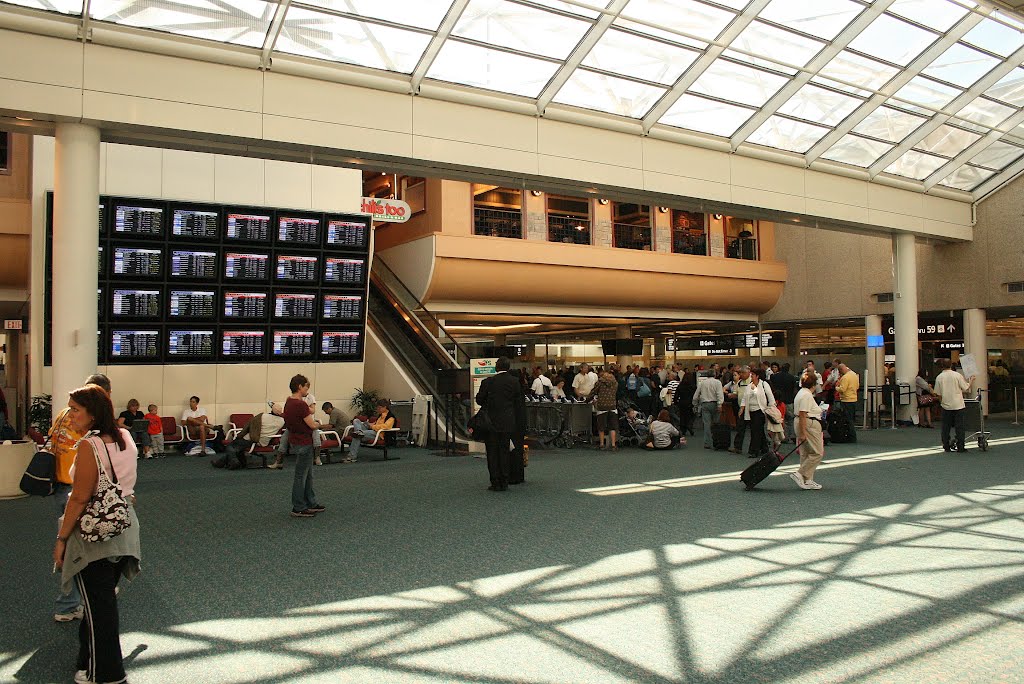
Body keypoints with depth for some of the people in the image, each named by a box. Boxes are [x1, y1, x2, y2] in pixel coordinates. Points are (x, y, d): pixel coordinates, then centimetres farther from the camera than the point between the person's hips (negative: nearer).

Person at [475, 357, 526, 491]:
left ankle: (496, 483, 6)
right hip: (507, 423, 2)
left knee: (492, 453, 6)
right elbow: (520, 403, 3)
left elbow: (479, 400, -3)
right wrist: (521, 424, 11)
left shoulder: (488, 382, -10)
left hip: (491, 422, -2)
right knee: (504, 451, 10)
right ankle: (504, 483, 12)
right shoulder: (515, 382, -2)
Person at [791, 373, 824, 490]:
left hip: (805, 425, 11)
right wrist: (803, 433, -23)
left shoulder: (801, 393, 15)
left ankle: (807, 480, 15)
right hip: (810, 426, -11)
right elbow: (802, 415, -23)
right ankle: (800, 474, -6)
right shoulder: (807, 395, -17)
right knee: (817, 453, -5)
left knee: (806, 454, 11)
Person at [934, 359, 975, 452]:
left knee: (946, 427, 10)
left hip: (946, 406, 1)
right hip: (958, 405, -1)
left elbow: (938, 394, 2)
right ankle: (960, 447, 5)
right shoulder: (957, 375, -7)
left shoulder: (939, 377, -3)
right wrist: (970, 381, 17)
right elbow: (965, 388, -1)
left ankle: (946, 446, 12)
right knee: (959, 427, 4)